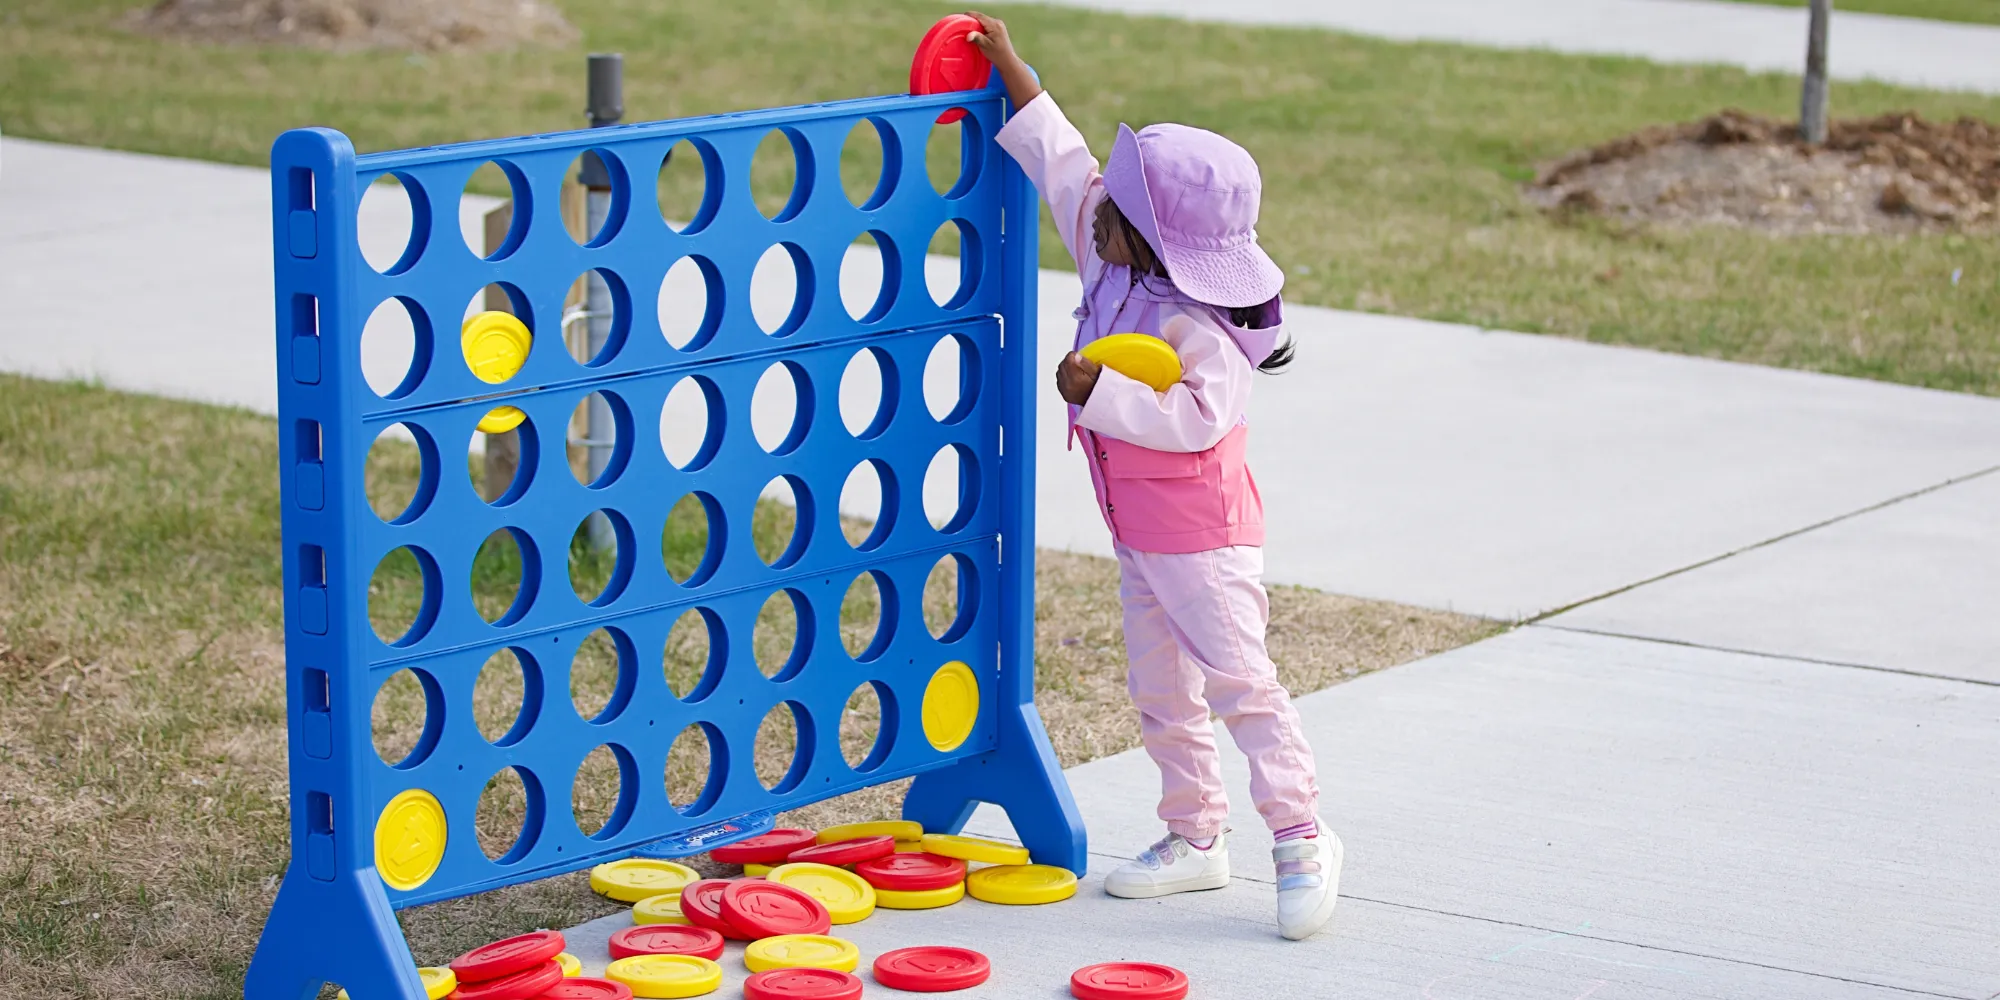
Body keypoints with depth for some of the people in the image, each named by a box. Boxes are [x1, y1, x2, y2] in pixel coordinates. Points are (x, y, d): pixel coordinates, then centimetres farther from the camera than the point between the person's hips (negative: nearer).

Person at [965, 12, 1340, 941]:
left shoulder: (1191, 326, -25)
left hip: (1199, 530, -10)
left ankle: (1301, 837, -2)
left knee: (1238, 676, -8)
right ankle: (1196, 837, 23)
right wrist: (1011, 70, 12)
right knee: (1160, 690, 14)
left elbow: (1199, 413, -35)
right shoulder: (1112, 264, 1)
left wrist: (1103, 394, -38)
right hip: (1138, 532, 10)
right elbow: (1062, 165, 10)